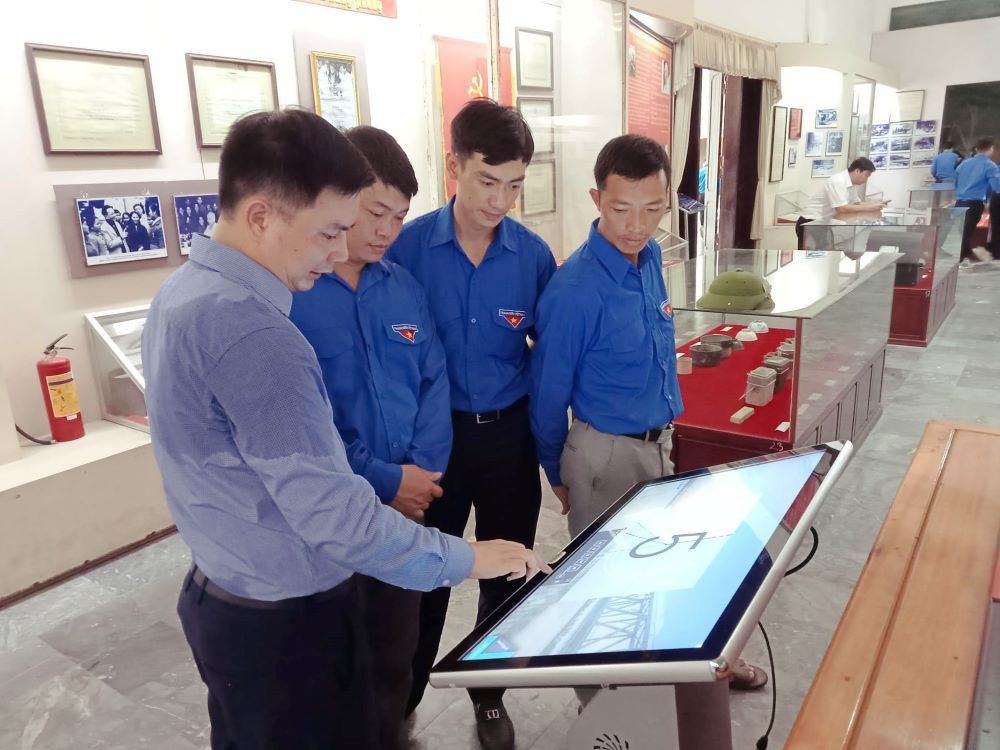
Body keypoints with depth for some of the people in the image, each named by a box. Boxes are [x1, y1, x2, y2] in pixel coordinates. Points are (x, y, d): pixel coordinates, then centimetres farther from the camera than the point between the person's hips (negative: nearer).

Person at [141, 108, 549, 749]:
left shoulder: (185, 290, 0)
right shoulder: (253, 335, -30)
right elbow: (334, 520, -30)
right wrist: (466, 559, -17)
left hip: (222, 596, 9)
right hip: (287, 619, -9)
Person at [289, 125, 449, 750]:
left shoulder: (407, 287, 3)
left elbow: (435, 383, 5)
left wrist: (422, 470, -10)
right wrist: (382, 480, -16)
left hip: (408, 499, 5)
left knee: (398, 645, 23)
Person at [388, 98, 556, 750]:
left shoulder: (533, 254, -6)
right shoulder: (408, 247, -12)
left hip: (508, 432, 2)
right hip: (435, 432, -2)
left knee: (507, 572, 16)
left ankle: (490, 696, 41)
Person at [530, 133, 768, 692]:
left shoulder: (651, 256, -2)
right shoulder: (574, 290, -24)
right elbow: (549, 393, -13)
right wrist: (558, 476, 0)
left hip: (661, 441, 7)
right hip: (608, 452, -6)